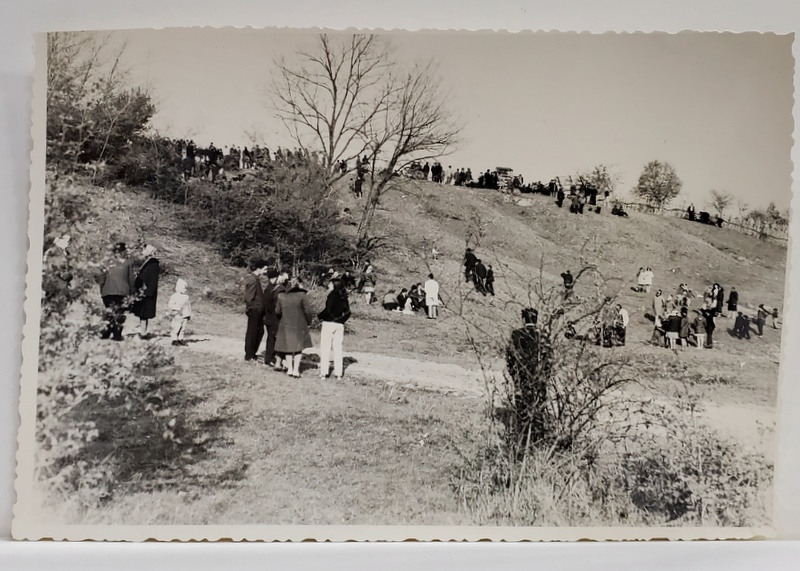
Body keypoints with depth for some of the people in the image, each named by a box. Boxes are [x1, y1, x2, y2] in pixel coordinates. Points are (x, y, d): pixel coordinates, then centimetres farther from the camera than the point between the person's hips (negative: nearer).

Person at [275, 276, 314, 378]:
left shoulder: (281, 295, 1)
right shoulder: (302, 295, -11)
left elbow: (277, 311, 7)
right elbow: (308, 311, -11)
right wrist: (308, 322, 4)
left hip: (285, 325, 3)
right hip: (299, 325, -3)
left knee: (288, 347, 13)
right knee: (299, 348, 7)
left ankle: (289, 369, 17)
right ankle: (296, 370, 5)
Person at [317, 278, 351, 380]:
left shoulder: (332, 295, -9)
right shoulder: (343, 297, 10)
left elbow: (328, 309, -16)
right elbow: (347, 312, 10)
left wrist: (320, 316, -1)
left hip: (329, 323, -6)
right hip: (340, 325, 6)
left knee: (325, 348, 0)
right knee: (338, 349, 9)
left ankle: (323, 373, -1)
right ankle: (338, 373, 8)